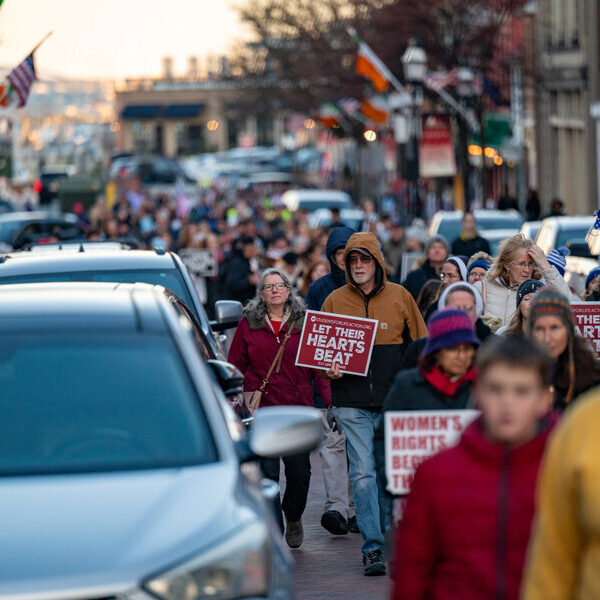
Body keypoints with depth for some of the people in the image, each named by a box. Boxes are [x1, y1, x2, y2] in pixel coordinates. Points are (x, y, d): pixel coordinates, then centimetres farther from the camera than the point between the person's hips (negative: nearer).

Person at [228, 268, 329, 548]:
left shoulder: (304, 322, 6)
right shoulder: (248, 324, 6)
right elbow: (235, 366, 8)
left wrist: (330, 401, 0)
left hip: (298, 407, 0)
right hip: (260, 409, 0)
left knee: (299, 471, 3)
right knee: (267, 472, -5)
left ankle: (293, 518, 31)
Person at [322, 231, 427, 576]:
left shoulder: (400, 297, 5)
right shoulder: (335, 301, 6)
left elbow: (420, 345, 11)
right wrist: (329, 367, -7)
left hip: (393, 399, 0)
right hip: (352, 401, 0)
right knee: (363, 473, -6)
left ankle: (389, 536, 22)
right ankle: (373, 547, -6)